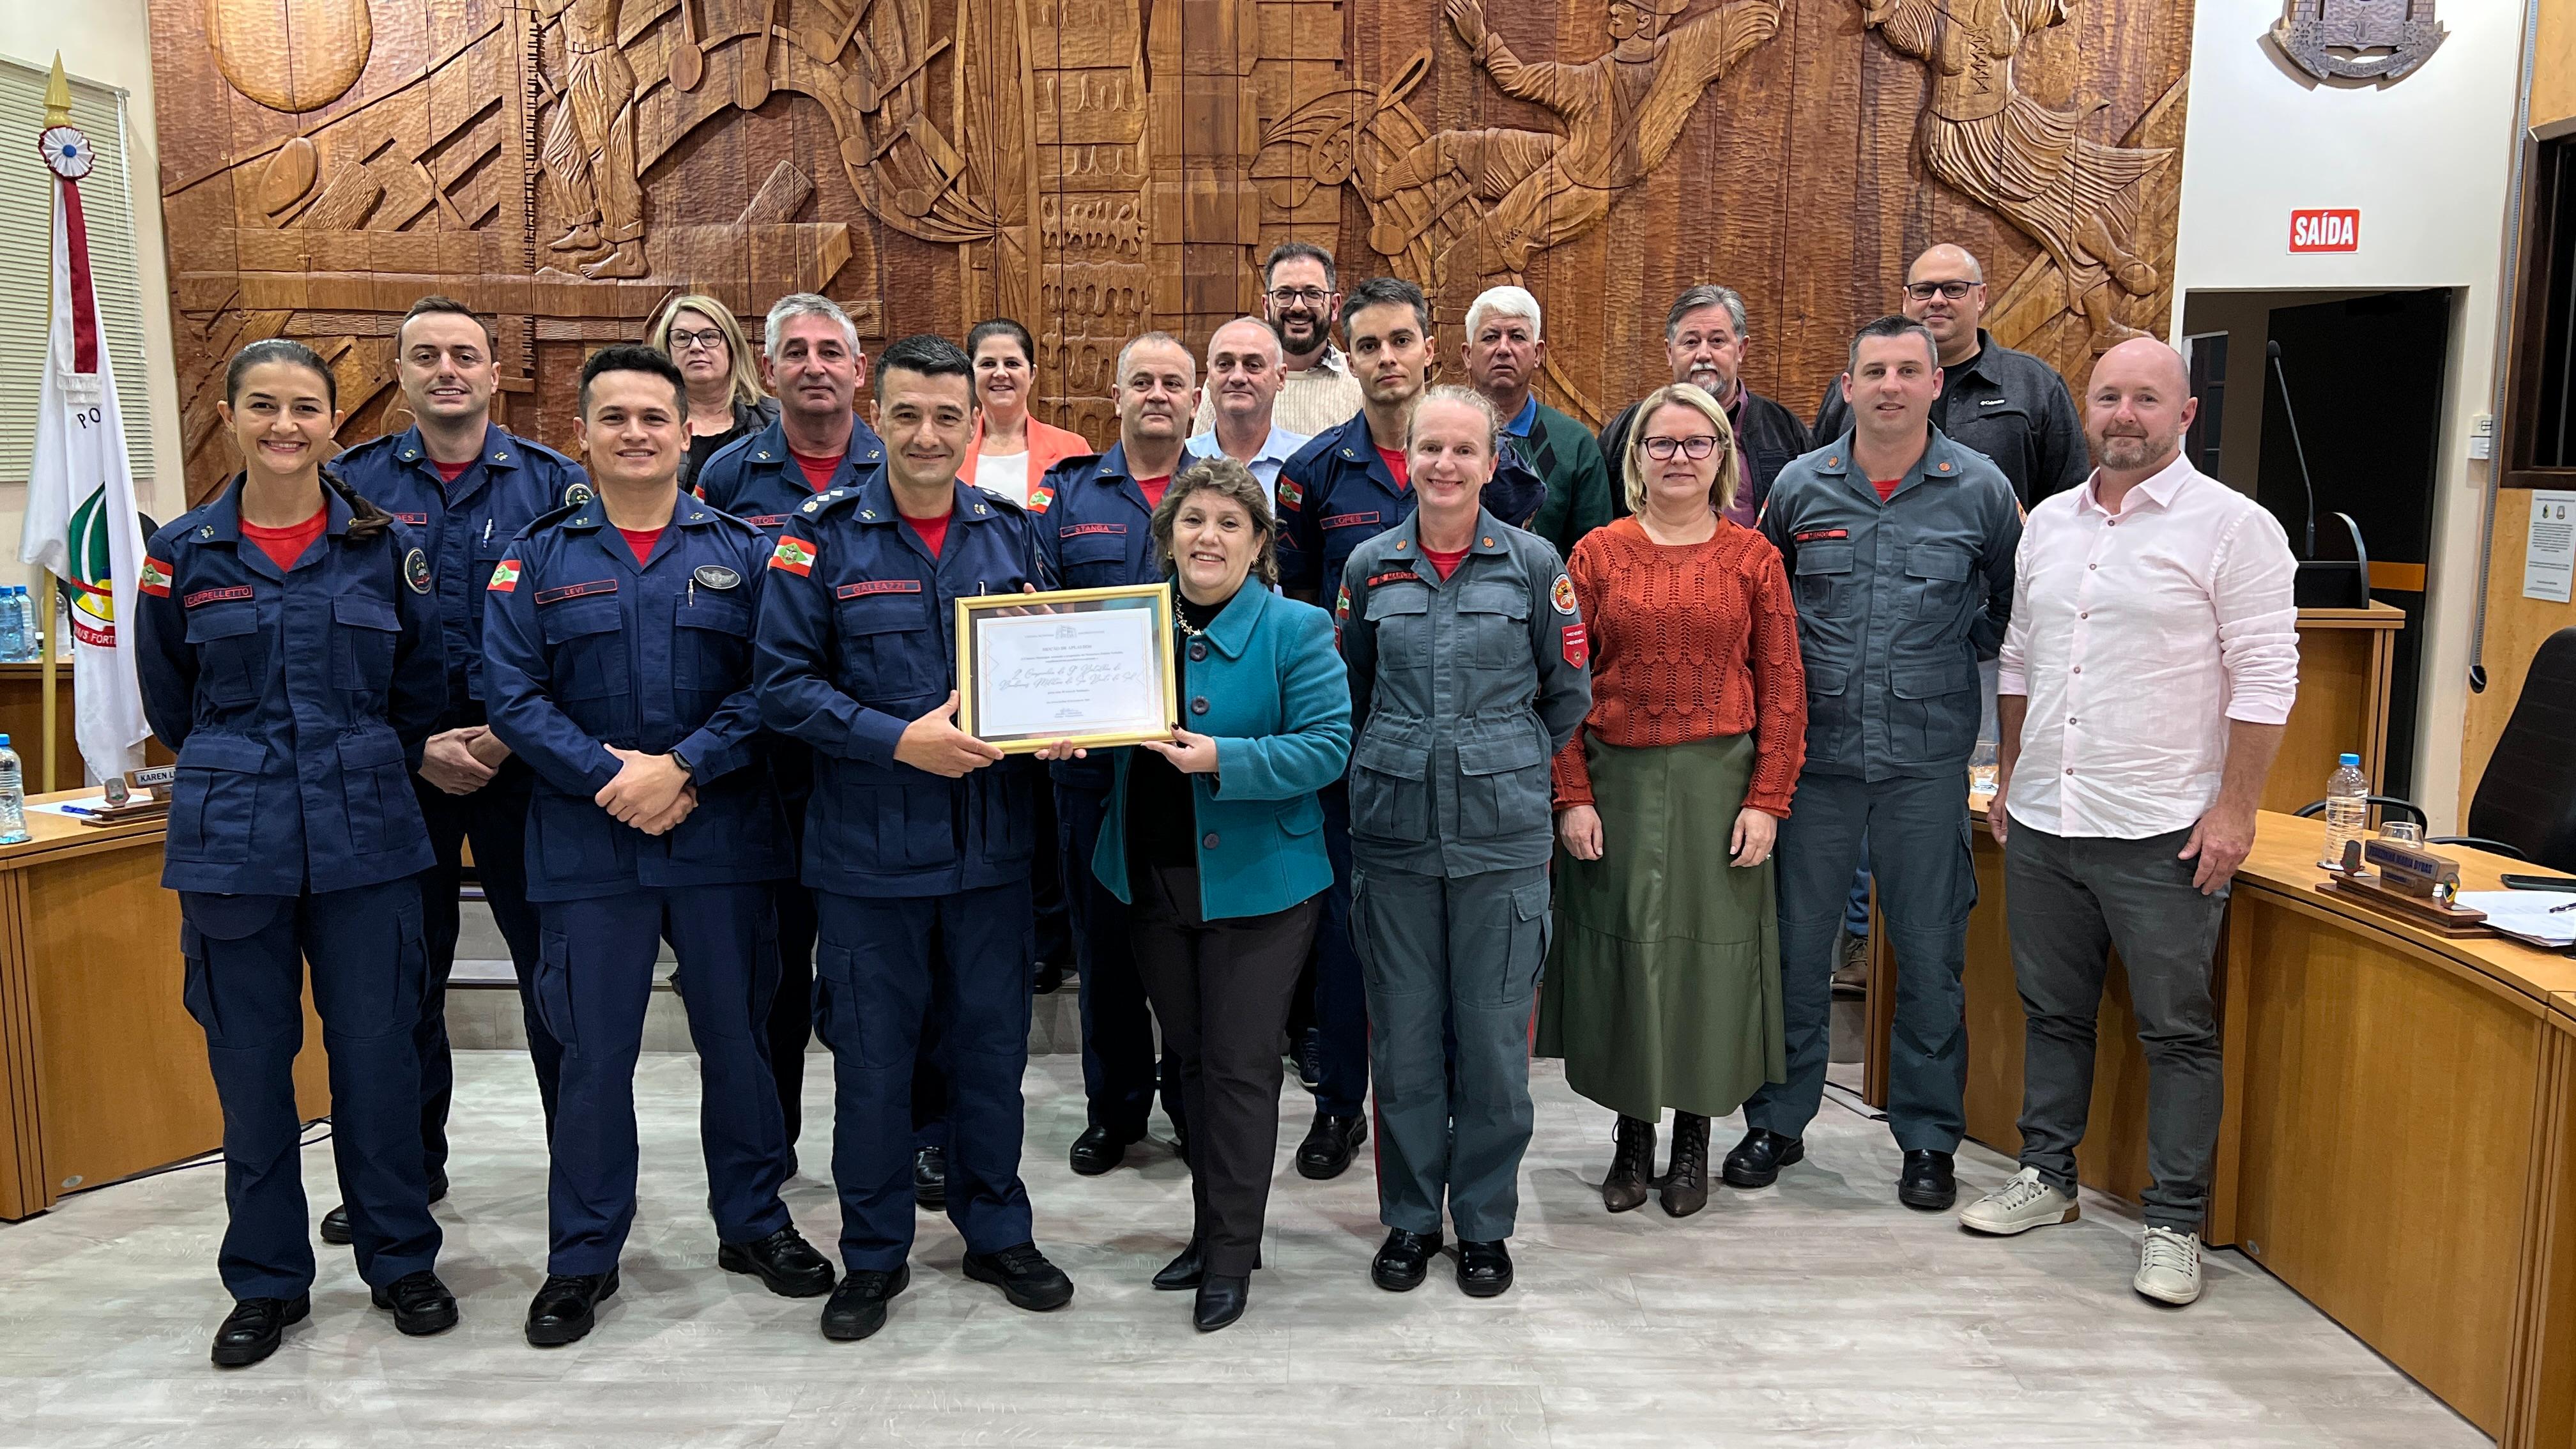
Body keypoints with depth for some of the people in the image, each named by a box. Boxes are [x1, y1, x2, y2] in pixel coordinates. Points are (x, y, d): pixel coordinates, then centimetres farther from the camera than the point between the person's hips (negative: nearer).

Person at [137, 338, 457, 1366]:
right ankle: (266, 1279, 23)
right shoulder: (184, 552, 3)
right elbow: (170, 704, 14)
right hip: (233, 844, 1)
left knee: (378, 1051, 4)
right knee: (250, 1061, 7)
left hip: (365, 837, 0)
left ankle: (400, 1259, 21)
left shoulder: (385, 547, 2)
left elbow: (421, 691, 10)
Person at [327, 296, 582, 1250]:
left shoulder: (554, 484, 1)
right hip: (397, 768, 2)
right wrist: (414, 744, -10)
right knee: (404, 972, 12)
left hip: (525, 764, -1)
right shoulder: (354, 485, 3)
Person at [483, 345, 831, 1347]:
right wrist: (610, 776, -16)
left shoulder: (740, 551, 5)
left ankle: (753, 1221, 29)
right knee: (595, 1054, 6)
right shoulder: (539, 558, 4)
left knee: (738, 1035, 11)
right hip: (588, 844, 0)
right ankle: (582, 1257, 22)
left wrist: (683, 767, -16)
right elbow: (516, 699, -3)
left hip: (724, 838, 1)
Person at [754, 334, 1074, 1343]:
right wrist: (899, 739, -20)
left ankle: (997, 1231, 32)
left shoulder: (1011, 532, 5)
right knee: (872, 1055, 9)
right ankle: (873, 1253, 26)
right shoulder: (825, 535, -6)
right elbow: (783, 683, -10)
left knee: (992, 1043, 14)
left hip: (991, 842, 3)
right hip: (869, 847, -3)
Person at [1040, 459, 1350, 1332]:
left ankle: (1231, 1255, 17)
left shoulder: (1295, 630, -8)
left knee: (1239, 1066, 2)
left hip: (1255, 884, -5)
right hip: (1156, 878, 5)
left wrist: (1222, 758, -26)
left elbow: (1326, 745, -15)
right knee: (1192, 1060, 17)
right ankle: (1211, 1232, 32)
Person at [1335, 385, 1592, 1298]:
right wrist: (1388, 769, 12)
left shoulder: (1534, 562, 0)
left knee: (1493, 1033, 4)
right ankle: (1409, 1217, 24)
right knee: (1403, 1032, 8)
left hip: (1502, 835, -1)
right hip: (1393, 832, 2)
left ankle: (1485, 1222, 21)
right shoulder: (1370, 565, 5)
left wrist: (1512, 764, 8)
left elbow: (1570, 690, 7)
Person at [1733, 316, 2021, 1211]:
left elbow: (2014, 602, 15)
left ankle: (1928, 1137, 21)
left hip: (1929, 758, -1)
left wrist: (1956, 666, 8)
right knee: (1796, 942, 7)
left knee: (1931, 952, 5)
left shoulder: (1981, 489, 1)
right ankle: (1778, 1119, 22)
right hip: (1816, 751, 1)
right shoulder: (1800, 484, 4)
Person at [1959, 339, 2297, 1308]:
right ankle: (2046, 1176, 31)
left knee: (2178, 1030, 4)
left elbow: (2266, 678, -9)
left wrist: (2233, 809, -13)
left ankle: (2175, 1223, 16)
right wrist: (2008, 777, 15)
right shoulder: (2049, 522, 11)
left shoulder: (2233, 527, -7)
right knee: (2052, 1010, 16)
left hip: (2162, 830, -5)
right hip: (2043, 824, 6)